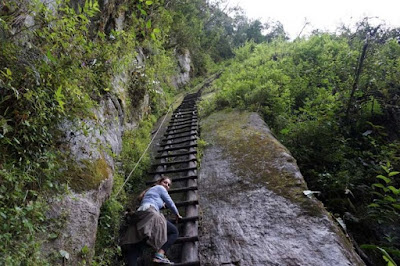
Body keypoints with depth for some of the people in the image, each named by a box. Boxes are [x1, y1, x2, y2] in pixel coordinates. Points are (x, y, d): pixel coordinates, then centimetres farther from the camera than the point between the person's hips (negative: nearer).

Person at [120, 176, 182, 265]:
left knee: (134, 248, -9)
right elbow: (170, 203, 16)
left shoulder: (151, 190, 40)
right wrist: (177, 214, 32)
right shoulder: (160, 188, 16)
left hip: (138, 215, 9)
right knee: (174, 231, -4)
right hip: (149, 213, -9)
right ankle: (159, 255, -22)